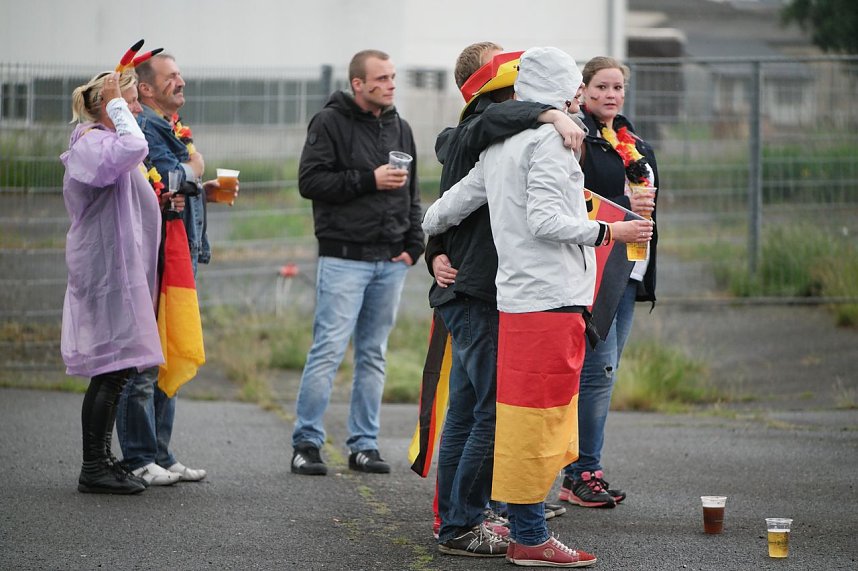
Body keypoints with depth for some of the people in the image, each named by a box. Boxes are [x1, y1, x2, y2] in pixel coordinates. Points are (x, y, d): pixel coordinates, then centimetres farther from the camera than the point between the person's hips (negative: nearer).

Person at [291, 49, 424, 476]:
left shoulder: (400, 128, 15)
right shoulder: (330, 123, -4)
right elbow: (310, 181, -12)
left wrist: (414, 245, 6)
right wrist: (369, 180, -16)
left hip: (391, 262, 6)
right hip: (344, 259, -6)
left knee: (373, 354, 8)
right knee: (328, 350, -9)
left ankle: (364, 444, 14)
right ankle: (306, 443, -2)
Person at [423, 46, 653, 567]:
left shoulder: (500, 144, 17)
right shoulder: (550, 139, -10)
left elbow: (457, 201, 22)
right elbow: (545, 221, -19)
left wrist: (425, 232, 41)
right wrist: (610, 232, -10)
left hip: (518, 297, 9)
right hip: (550, 296, -9)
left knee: (529, 417, 12)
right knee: (537, 414, -6)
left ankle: (525, 526, 16)